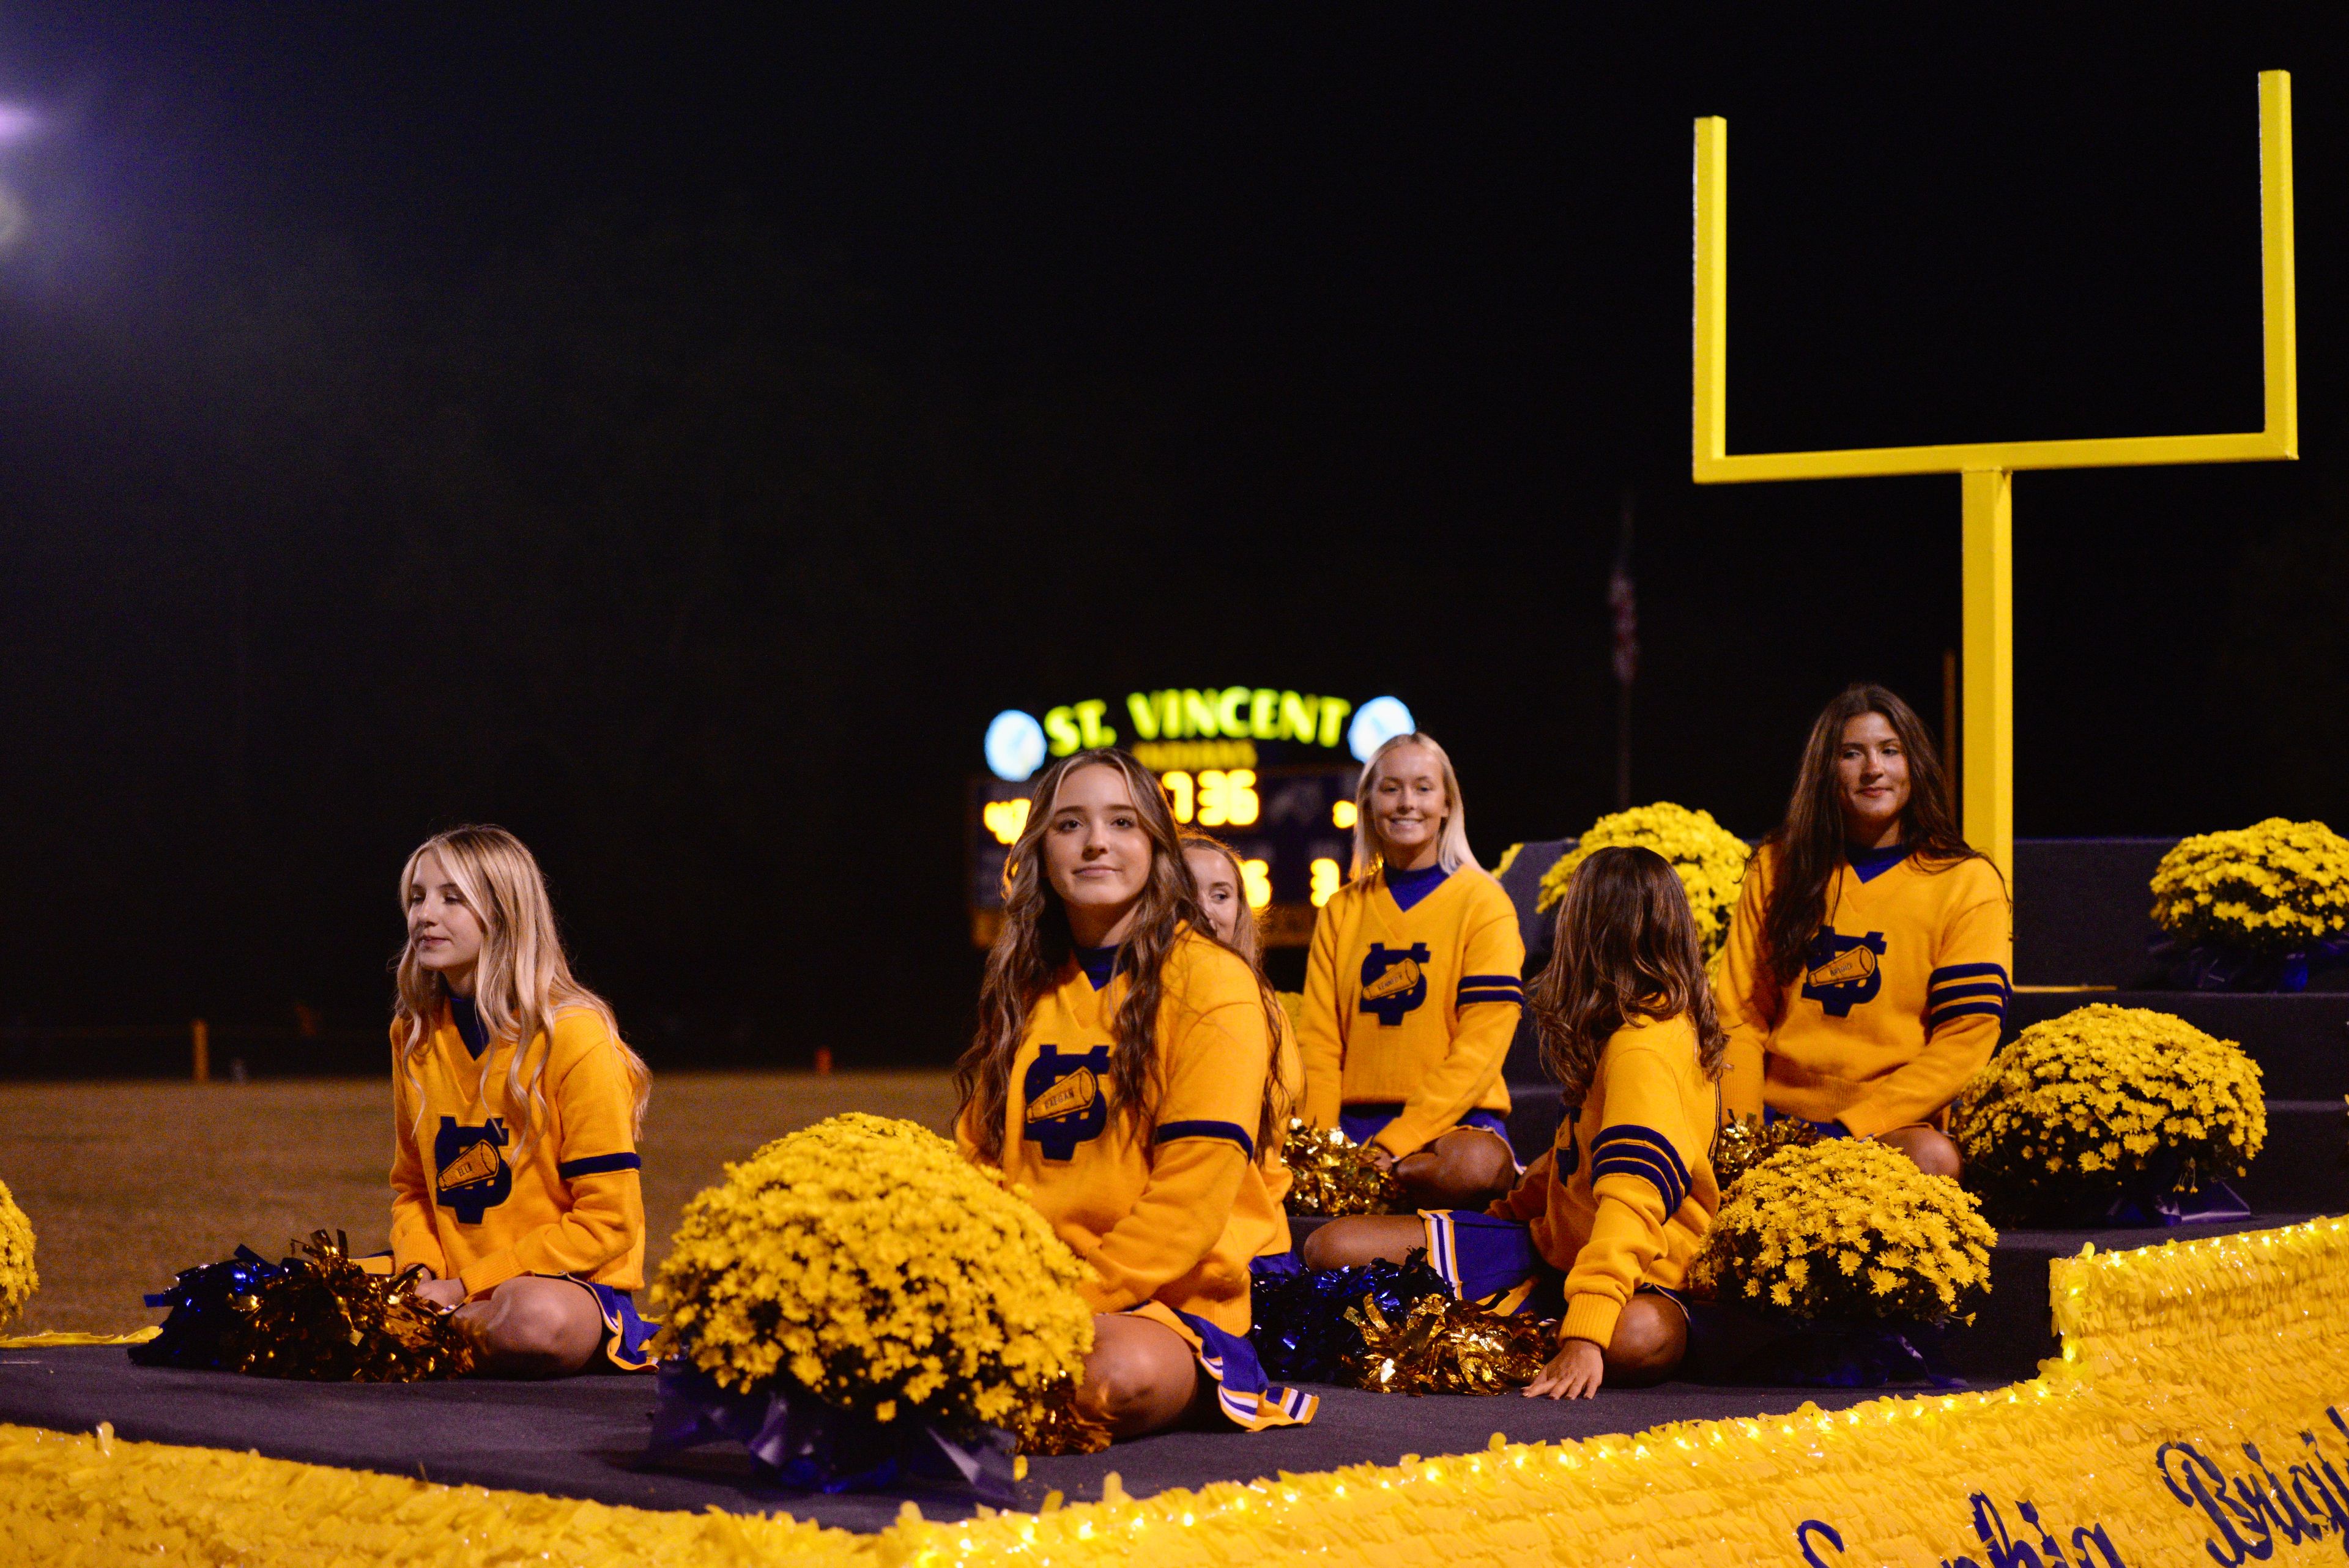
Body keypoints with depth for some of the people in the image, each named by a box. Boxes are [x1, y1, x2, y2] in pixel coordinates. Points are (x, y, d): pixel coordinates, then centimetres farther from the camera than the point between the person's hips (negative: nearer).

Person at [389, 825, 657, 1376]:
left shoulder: (574, 1035, -13)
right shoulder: (414, 1034, 7)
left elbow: (606, 1222, -14)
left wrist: (464, 1287, -18)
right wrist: (419, 1275, -8)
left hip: (571, 1285, -5)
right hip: (447, 1287, 5)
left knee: (538, 1318, -40)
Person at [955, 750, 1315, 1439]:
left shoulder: (1211, 982, -4)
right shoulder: (1025, 994, 17)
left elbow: (1191, 1198, -11)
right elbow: (978, 1167, 14)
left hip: (1173, 1303, -4)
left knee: (1123, 1375, -39)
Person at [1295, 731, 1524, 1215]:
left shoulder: (1483, 903, 2)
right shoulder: (1341, 911, 16)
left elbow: (1481, 1049, -8)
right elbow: (1318, 1040, 8)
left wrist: (1394, 1143, -18)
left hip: (1455, 1121, -2)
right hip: (1353, 1119, 2)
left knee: (1473, 1167, -39)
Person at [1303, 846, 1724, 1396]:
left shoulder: (1646, 1049, -23)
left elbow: (1634, 1196, -35)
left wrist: (1586, 1332, -44)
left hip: (1638, 1269, -8)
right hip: (1554, 1241, 8)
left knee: (1649, 1336, -47)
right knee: (1336, 1246, -7)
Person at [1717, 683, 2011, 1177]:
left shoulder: (1968, 884, 5)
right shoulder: (1776, 869, 14)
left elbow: (1966, 1039, -4)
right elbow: (1741, 1016, 9)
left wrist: (1852, 1126, -15)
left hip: (1894, 1124, -1)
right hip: (1779, 1115, 1)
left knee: (1932, 1157, -36)